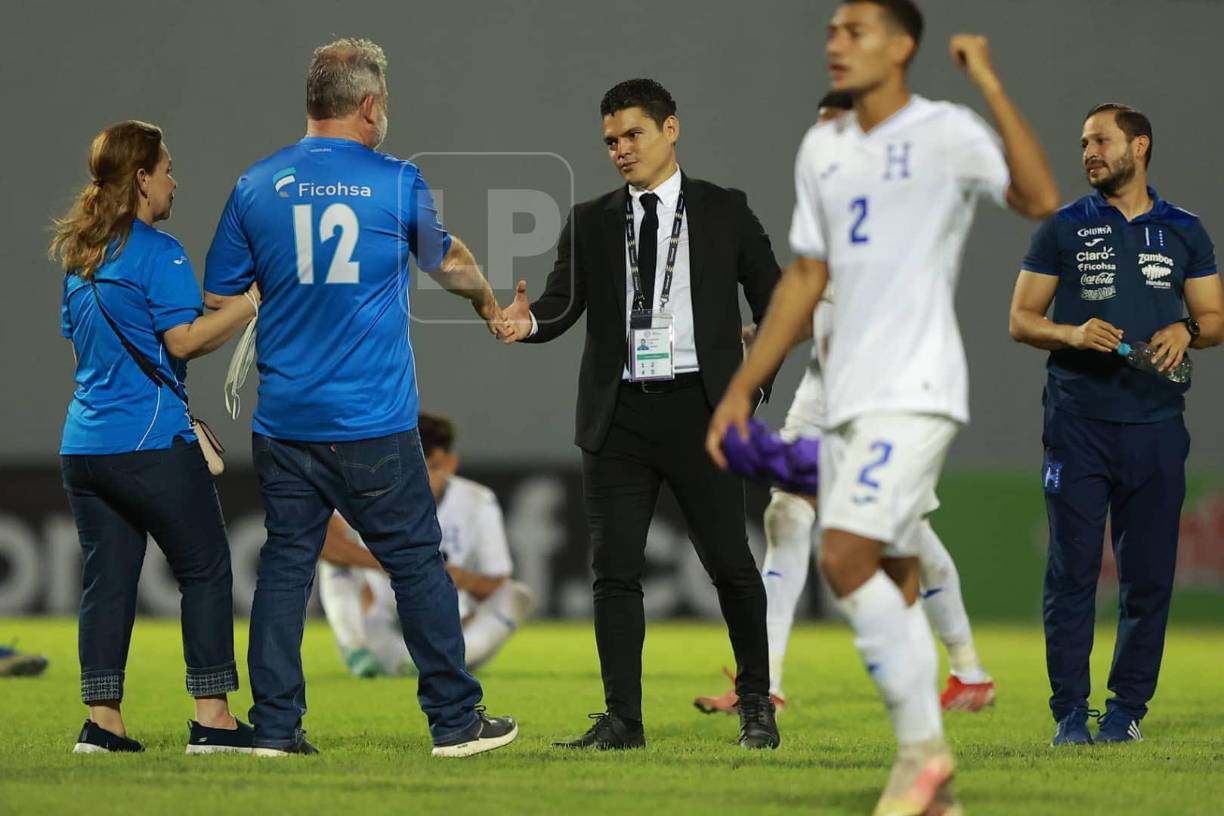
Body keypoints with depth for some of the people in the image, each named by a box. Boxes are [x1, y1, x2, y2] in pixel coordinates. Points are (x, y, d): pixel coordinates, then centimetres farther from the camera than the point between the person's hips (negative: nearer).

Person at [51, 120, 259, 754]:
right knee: (205, 571, 0)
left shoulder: (77, 256, 16)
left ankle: (102, 720, 6)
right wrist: (256, 299, -11)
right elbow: (184, 340, -14)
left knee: (106, 580, 8)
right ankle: (211, 718, -2)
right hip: (151, 444, -7)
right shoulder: (157, 252, -9)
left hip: (84, 442, 8)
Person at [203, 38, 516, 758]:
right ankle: (457, 720, 11)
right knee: (418, 563, 6)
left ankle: (275, 726, 7)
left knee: (286, 564, 9)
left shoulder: (257, 186, 2)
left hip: (283, 422, 3)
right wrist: (490, 305, 37)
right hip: (375, 428, -3)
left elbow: (219, 301, 7)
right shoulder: (397, 183, -3)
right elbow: (449, 261, 17)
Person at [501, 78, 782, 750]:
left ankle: (756, 705, 17)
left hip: (699, 410, -2)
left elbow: (774, 300, 8)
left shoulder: (724, 212, 5)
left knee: (729, 562, 1)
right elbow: (565, 302, -1)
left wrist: (757, 386, -1)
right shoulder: (590, 223, 10)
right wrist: (530, 321, -23)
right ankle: (622, 718, 2)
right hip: (619, 414, 2)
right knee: (615, 567, -2)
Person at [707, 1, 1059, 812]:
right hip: (848, 398, 7)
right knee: (891, 586, 7)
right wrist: (743, 389, 18)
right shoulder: (823, 149, 14)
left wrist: (990, 84, -23)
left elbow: (1043, 200, -23)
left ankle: (923, 745, -6)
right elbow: (806, 278, 20)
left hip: (915, 393, -7)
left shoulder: (945, 133, -7)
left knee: (846, 560, -18)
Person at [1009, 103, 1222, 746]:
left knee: (1149, 573, 2)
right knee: (1071, 572, -5)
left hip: (1155, 422, 1)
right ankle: (1070, 712, 0)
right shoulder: (1064, 228, 8)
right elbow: (1021, 319, 7)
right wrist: (1072, 334, -12)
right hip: (1077, 422, -1)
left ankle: (1127, 708, 11)